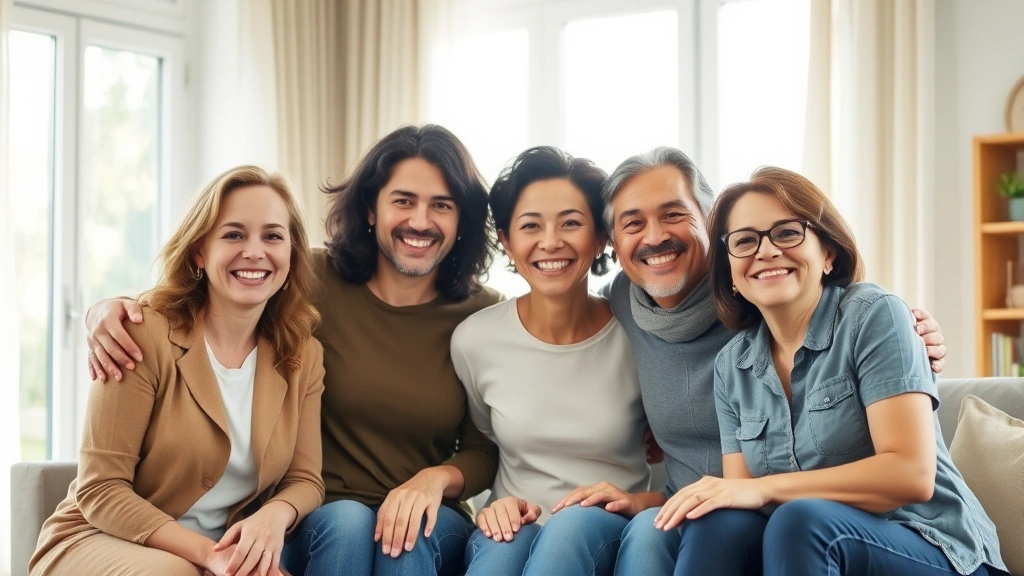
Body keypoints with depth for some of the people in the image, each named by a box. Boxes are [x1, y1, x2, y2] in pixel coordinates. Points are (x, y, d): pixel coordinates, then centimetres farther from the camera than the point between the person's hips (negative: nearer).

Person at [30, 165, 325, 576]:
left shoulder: (303, 356, 2)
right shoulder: (146, 333, -13)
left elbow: (305, 480, 3)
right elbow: (101, 490, -15)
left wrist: (274, 516, -22)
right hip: (100, 543, -3)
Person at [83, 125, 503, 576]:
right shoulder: (314, 282, -5)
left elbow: (485, 453, 3)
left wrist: (437, 478, -19)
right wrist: (109, 310, -20)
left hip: (430, 524, 1)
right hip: (318, 518, 0)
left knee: (411, 536, -33)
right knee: (346, 522, -33)